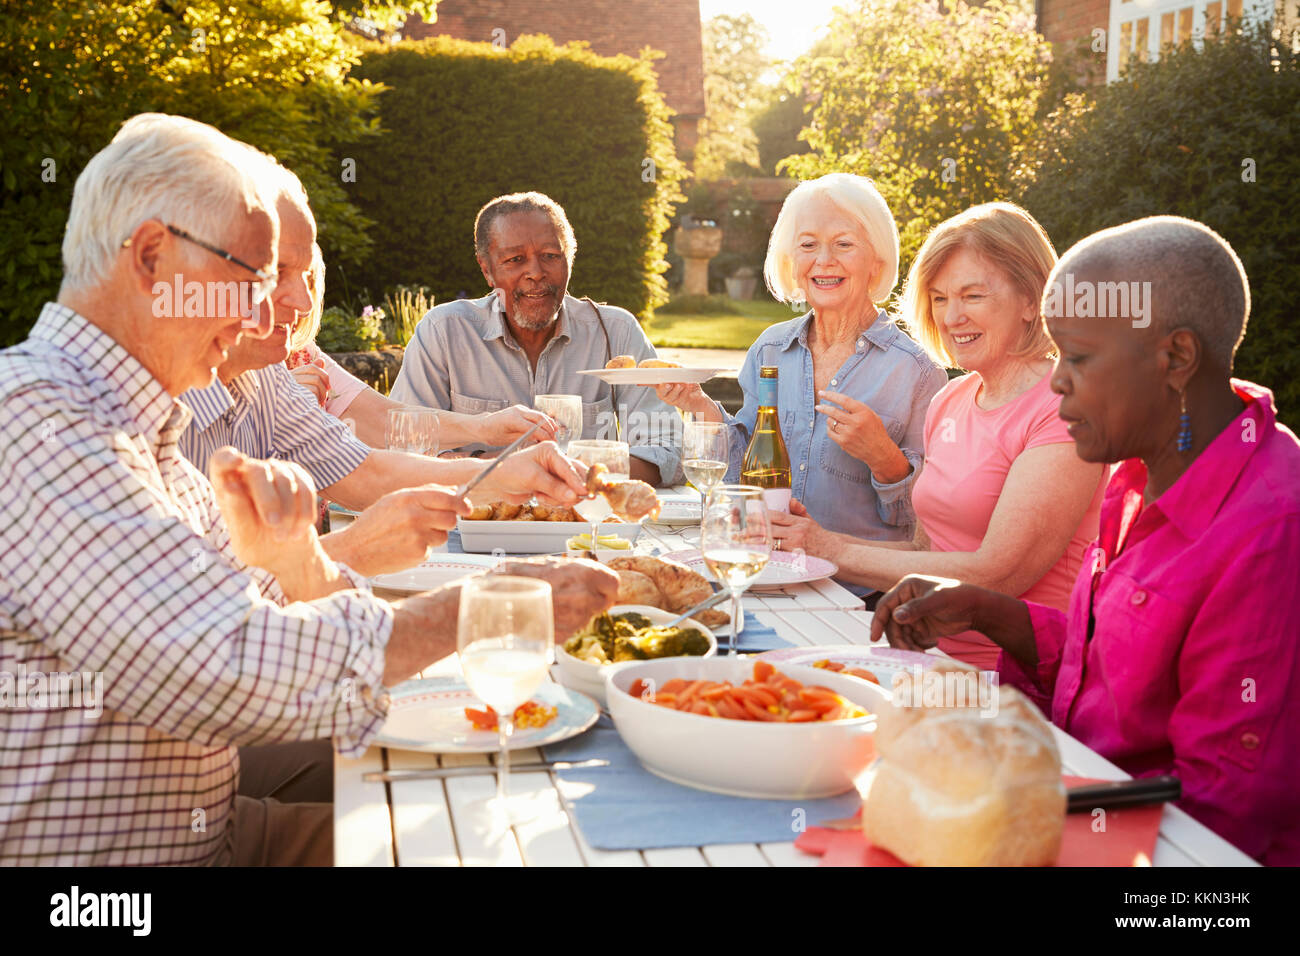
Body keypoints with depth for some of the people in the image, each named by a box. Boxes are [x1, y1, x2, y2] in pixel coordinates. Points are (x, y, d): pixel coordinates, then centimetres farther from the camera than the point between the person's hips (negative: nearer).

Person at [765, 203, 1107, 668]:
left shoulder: (1063, 410, -12)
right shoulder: (948, 402, 12)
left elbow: (996, 575, -18)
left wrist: (834, 550, -12)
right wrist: (813, 539, -1)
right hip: (930, 656, 7)